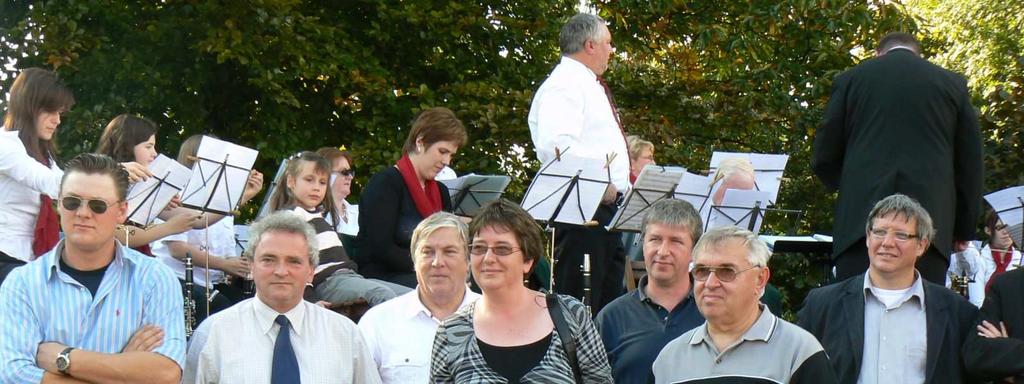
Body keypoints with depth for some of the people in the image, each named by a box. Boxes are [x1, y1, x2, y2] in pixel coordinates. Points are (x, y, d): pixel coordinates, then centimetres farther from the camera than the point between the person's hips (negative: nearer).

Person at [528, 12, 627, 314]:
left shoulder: (590, 86, 23)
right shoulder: (564, 86, -11)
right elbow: (556, 146, -26)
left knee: (610, 298, 13)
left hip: (606, 204, 11)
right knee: (578, 300, -11)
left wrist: (620, 188, 17)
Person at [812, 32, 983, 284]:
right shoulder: (953, 84, 12)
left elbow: (824, 159, 10)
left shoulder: (850, 80, 11)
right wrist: (964, 230, 20)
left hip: (860, 221, 0)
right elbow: (970, 165, 12)